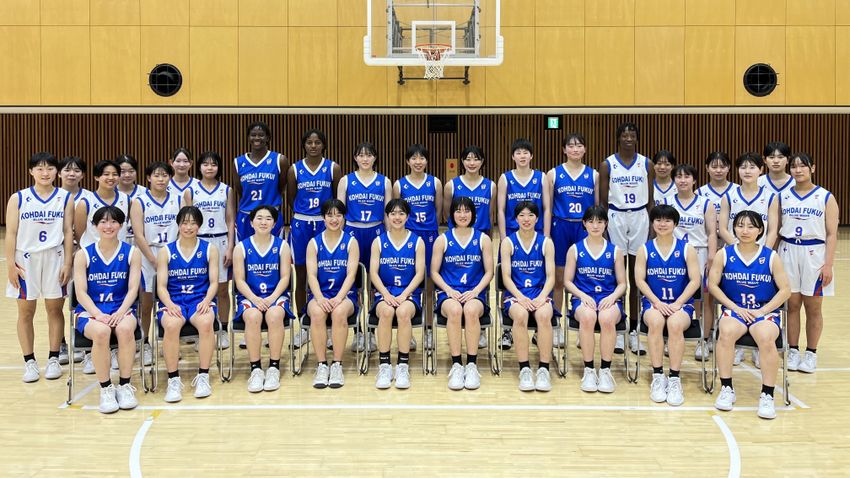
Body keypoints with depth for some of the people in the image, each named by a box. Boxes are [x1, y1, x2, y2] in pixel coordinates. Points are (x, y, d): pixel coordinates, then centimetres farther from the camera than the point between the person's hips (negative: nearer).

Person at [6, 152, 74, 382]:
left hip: (54, 259, 0)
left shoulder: (66, 198, 1)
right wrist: (11, 264, -6)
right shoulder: (18, 199, 0)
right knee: (26, 311, 6)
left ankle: (53, 359, 17)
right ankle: (29, 361, 16)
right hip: (26, 260, 0)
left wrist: (67, 264, -4)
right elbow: (11, 233, 0)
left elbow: (68, 232, 1)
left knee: (55, 309, 6)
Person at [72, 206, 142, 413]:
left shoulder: (132, 253, 5)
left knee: (125, 329, -35)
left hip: (122, 308, 0)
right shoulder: (83, 255, 4)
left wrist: (119, 313, -19)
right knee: (101, 332, -35)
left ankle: (125, 385, -19)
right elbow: (81, 292, -2)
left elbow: (133, 289, -2)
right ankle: (106, 388, -19)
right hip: (90, 310, 0)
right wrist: (98, 314, -19)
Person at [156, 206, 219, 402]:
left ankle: (203, 376, -22)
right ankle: (173, 379, -24)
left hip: (200, 299, 0)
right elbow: (161, 286, 4)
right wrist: (169, 304, -16)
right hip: (173, 300, 0)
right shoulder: (166, 252, 9)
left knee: (206, 322, -35)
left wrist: (206, 301, -14)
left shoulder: (210, 249, 10)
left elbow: (214, 282, 5)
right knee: (172, 325, -35)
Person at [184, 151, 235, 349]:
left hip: (221, 242, 0)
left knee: (222, 288, 4)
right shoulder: (190, 191, 3)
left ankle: (223, 331, 13)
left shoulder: (227, 190, 5)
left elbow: (230, 221, 4)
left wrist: (230, 247, -3)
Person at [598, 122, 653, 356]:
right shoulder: (607, 165, 2)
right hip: (615, 218, -1)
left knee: (637, 277, 5)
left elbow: (651, 200, 8)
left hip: (640, 218, 2)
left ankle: (634, 331, 12)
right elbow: (602, 201, 2)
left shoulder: (646, 164, 6)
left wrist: (654, 229, 3)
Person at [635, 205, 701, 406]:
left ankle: (674, 379, -26)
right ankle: (658, 376, -26)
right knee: (655, 321, -34)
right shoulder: (645, 250, 7)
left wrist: (678, 303, -12)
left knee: (675, 324, -34)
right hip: (653, 302, 1)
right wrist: (657, 302, -13)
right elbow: (640, 280, 0)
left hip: (681, 303, 0)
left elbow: (695, 281, 0)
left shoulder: (687, 249, 5)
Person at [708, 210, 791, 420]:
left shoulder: (771, 257, 3)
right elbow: (713, 285, 2)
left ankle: (767, 395, -22)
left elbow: (785, 290, 2)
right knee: (726, 332, -34)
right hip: (734, 309, 1)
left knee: (766, 337, -34)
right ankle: (726, 388, -20)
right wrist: (735, 307, -8)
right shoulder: (724, 254, 4)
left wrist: (762, 311, -8)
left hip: (765, 312, 0)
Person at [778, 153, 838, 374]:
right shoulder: (782, 196, 5)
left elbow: (832, 234, -3)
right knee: (792, 305, 6)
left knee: (813, 307, 6)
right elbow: (775, 229, 9)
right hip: (788, 253, 2)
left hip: (814, 254, -2)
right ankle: (793, 351, 17)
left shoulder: (826, 198, -1)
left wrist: (828, 264, -9)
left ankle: (811, 353, 17)